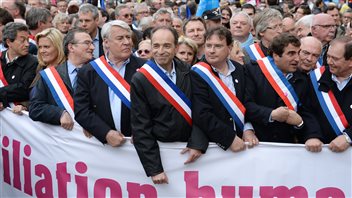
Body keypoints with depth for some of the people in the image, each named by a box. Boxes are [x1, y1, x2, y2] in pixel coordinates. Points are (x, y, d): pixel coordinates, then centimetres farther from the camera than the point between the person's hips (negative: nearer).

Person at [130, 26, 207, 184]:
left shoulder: (188, 72, -3)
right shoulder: (140, 80, -12)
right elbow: (140, 127, -12)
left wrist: (198, 144, -14)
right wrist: (154, 169, -16)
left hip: (190, 149, 3)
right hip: (159, 151, -3)